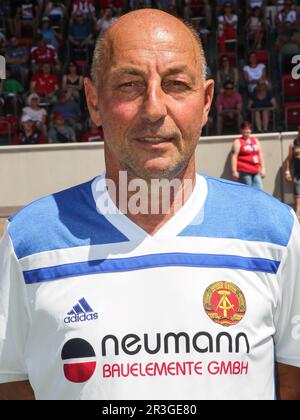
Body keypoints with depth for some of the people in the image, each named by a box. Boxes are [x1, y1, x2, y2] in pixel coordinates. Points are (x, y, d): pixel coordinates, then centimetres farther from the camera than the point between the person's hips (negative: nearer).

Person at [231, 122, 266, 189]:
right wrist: (234, 171, -15)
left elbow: (260, 154, 20)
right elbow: (234, 156, -8)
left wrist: (262, 167, 14)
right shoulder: (238, 142, -1)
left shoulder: (255, 140, 17)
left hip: (255, 171, 6)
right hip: (244, 171, -6)